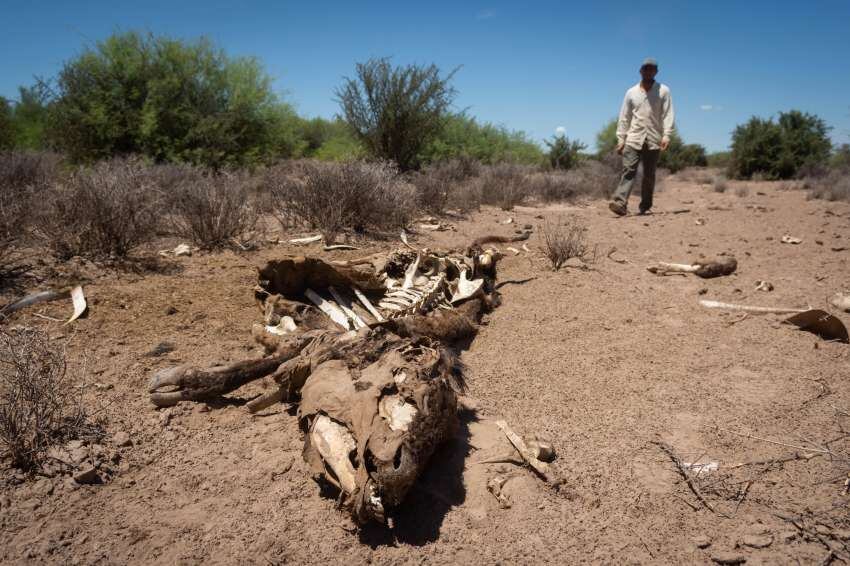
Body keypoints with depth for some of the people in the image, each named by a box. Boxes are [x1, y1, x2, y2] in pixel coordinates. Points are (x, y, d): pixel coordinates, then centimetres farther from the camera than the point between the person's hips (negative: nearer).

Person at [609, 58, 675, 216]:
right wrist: (620, 139, 4)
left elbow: (668, 114, -2)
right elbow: (624, 117, 11)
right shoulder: (631, 92, 11)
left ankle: (645, 205, 16)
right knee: (629, 170, -15)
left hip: (653, 140, 0)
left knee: (649, 175, 6)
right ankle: (620, 203, -27)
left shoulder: (663, 91, 6)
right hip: (633, 138, 0)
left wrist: (666, 135, -15)